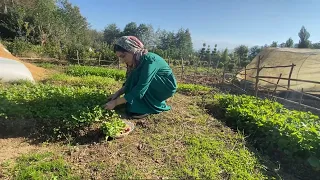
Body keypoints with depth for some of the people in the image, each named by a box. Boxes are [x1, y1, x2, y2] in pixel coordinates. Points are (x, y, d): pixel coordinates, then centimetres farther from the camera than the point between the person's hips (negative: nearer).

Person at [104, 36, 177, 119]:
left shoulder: (149, 60, -30)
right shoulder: (137, 61, -5)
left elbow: (140, 88, -34)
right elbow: (130, 82, 5)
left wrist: (115, 102, -29)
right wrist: (117, 93, -9)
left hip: (167, 85, -8)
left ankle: (146, 108, -10)